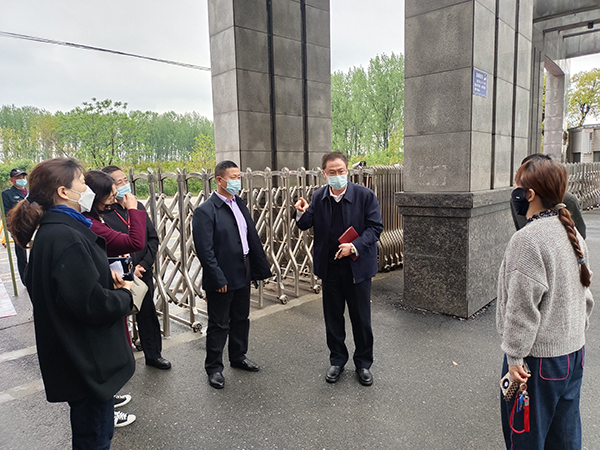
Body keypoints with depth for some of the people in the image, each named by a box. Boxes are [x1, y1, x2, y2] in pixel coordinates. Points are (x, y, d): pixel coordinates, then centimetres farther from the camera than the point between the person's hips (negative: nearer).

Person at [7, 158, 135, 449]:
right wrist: (126, 296, -10)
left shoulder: (52, 230, 6)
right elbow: (94, 304, -29)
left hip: (76, 355, 10)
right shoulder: (65, 237, -27)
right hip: (86, 360, -10)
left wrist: (106, 275, 2)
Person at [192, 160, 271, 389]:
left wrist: (261, 267, 8)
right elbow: (204, 250, -19)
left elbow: (252, 237, 10)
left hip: (243, 274, 8)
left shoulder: (240, 204, 8)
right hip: (222, 279, -7)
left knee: (241, 319, 21)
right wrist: (218, 279, -20)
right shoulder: (205, 211, -16)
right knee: (219, 325, 7)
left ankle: (238, 356, 41)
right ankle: (214, 368, 26)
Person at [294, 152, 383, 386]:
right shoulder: (318, 197, 0)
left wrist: (355, 246, -23)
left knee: (361, 318, 9)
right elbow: (305, 226, 4)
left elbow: (375, 227, -9)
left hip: (357, 266, -2)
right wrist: (301, 213, -19)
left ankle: (363, 363, 29)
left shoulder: (365, 195, -9)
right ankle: (337, 360, 34)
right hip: (330, 267, 3)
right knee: (333, 317, 14)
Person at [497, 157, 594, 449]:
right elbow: (585, 294, 12)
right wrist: (576, 332, 21)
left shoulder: (527, 239, -23)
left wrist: (515, 356, -14)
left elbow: (522, 306, -22)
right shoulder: (572, 233, 5)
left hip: (539, 356, -8)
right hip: (574, 349, 9)